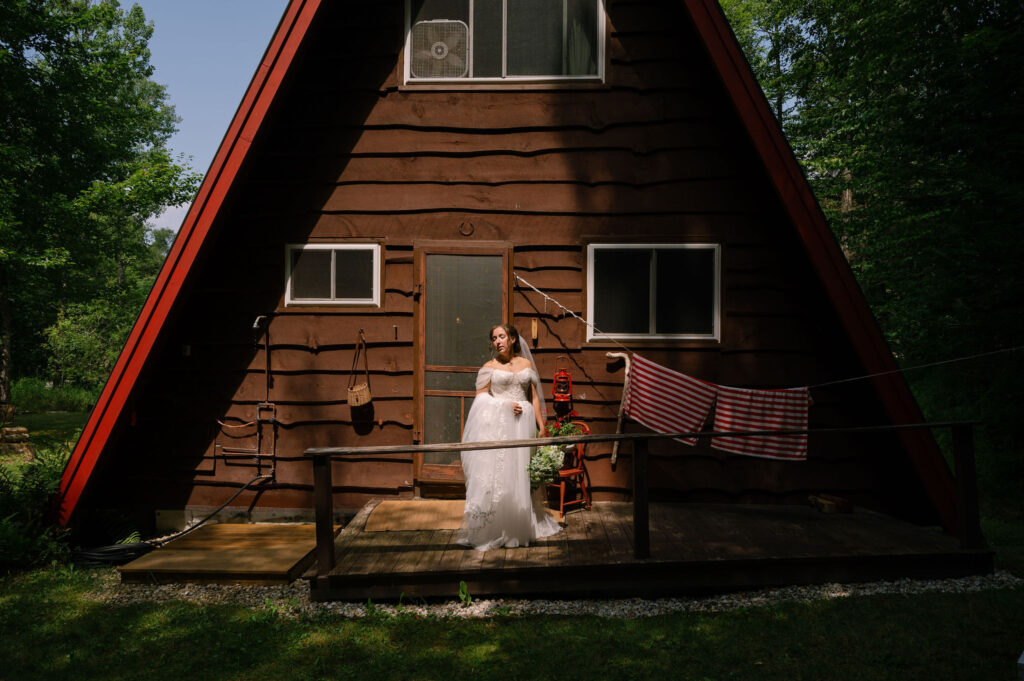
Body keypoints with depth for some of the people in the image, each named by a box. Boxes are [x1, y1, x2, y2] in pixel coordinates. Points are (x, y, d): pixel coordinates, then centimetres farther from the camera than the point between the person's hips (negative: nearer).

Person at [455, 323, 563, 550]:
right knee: (495, 474, -7)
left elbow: (534, 398, 11)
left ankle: (519, 528, 16)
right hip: (496, 425, -2)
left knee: (521, 475, 5)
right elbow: (480, 399, 1)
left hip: (522, 424, 2)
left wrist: (542, 427, 6)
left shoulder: (526, 364, 12)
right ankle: (491, 530, -2)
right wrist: (505, 405, -12)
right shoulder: (489, 367, 6)